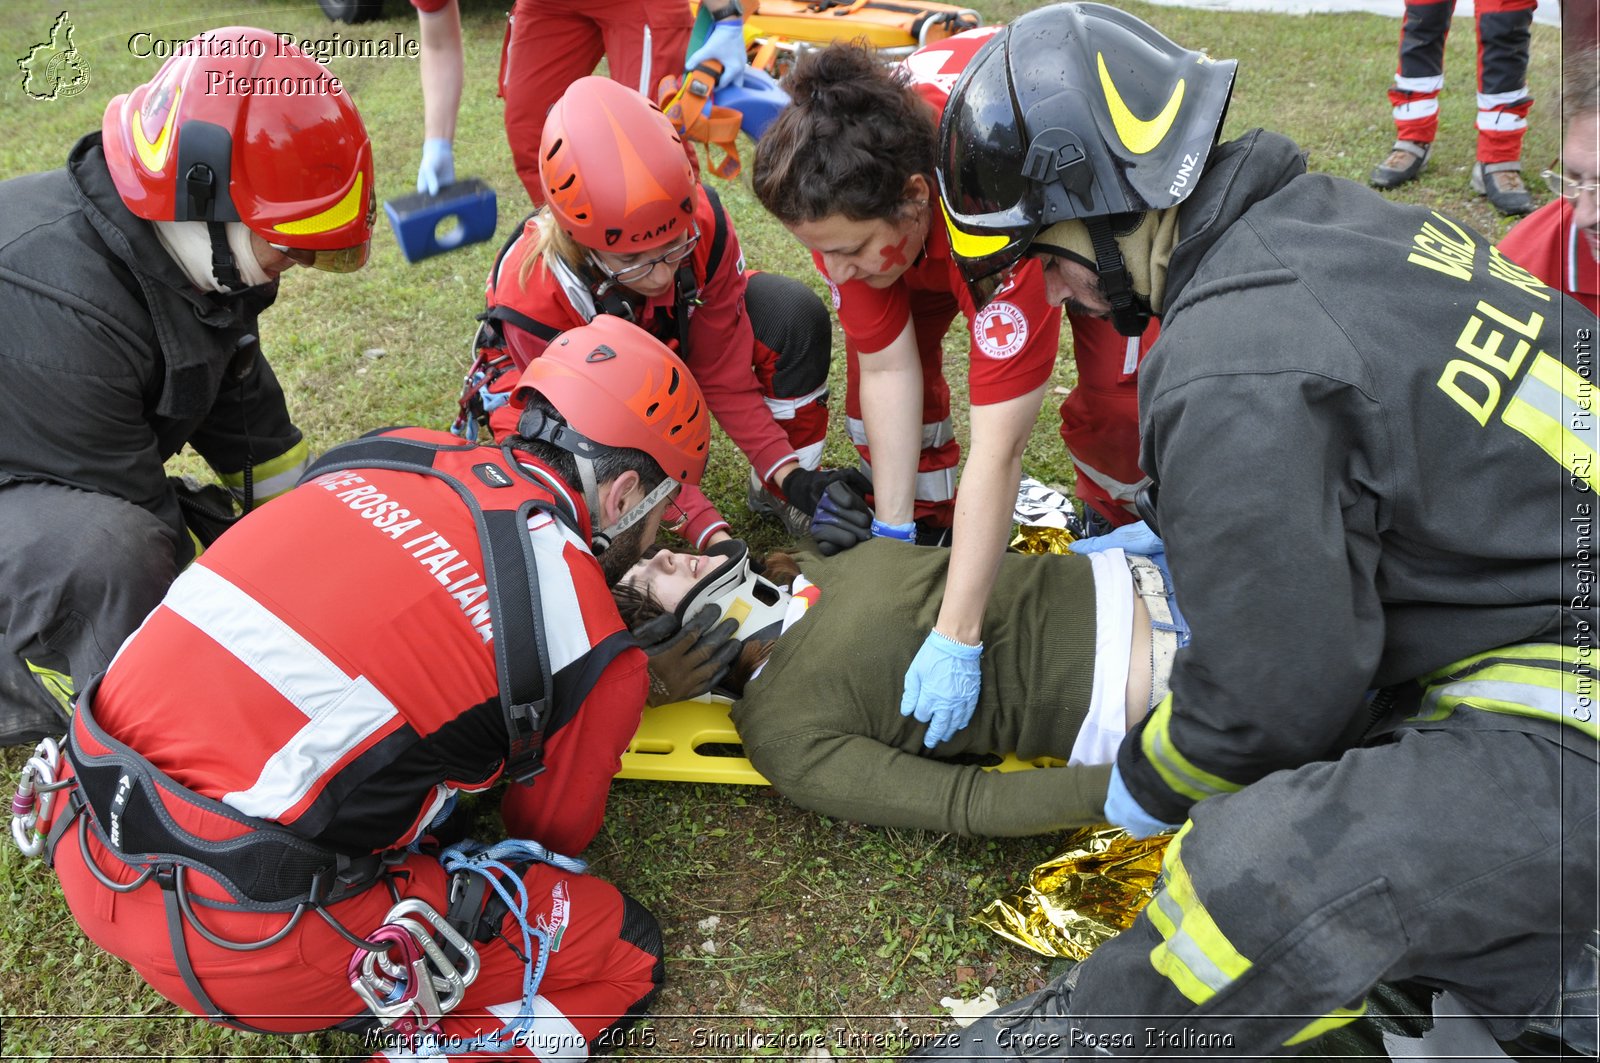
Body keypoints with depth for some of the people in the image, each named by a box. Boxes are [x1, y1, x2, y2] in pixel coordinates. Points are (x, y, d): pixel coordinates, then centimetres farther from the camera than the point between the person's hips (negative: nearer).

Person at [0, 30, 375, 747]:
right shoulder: (59, 314, -35)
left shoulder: (197, 257, -8)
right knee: (104, 554, -38)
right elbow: (145, 523, -28)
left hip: (81, 491, 9)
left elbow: (249, 428, 5)